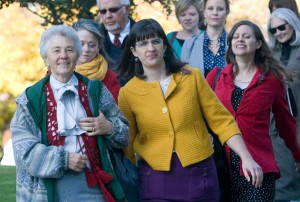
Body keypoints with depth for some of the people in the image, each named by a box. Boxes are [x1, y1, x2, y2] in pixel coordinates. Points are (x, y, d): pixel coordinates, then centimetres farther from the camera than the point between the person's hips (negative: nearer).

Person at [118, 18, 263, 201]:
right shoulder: (128, 93, 2)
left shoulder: (191, 77, 1)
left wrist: (246, 158, -7)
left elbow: (221, 120, 2)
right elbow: (127, 144, 8)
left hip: (199, 173, 0)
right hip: (156, 178, 0)